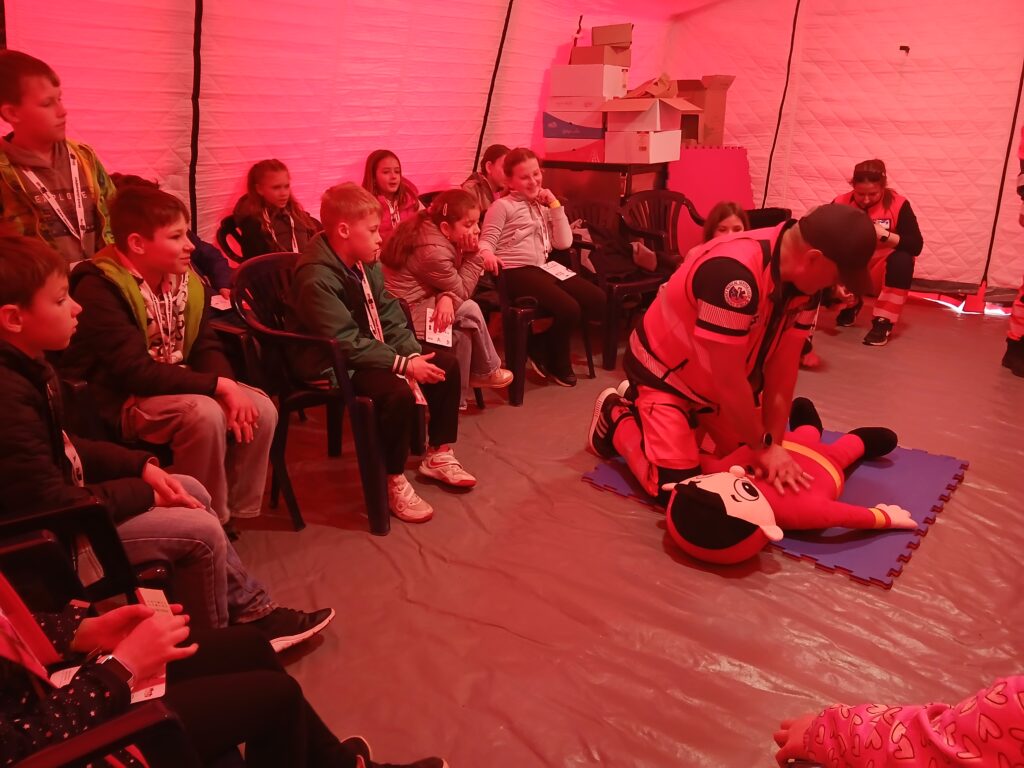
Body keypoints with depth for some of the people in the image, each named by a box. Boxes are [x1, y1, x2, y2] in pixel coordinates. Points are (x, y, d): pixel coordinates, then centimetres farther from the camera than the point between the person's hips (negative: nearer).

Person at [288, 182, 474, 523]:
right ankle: (394, 482, -12)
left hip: (372, 351, 9)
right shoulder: (316, 277, -24)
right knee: (398, 391, -32)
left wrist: (414, 355, -11)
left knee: (446, 363, 3)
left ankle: (438, 455, 16)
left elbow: (391, 316, 5)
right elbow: (346, 344, -29)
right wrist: (403, 365, -28)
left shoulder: (366, 262, 2)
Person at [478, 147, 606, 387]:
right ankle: (557, 363, 2)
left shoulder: (543, 206, 20)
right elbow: (486, 240, -8)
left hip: (543, 268, 8)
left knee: (597, 300, -5)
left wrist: (555, 205, 5)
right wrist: (487, 254, -32)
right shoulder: (502, 205, 1)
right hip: (516, 272, -8)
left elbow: (563, 242, 10)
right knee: (569, 309, -26)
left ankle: (544, 345, 3)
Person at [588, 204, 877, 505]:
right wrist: (764, 446, -21)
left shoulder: (804, 277, -13)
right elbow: (729, 380, -33)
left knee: (750, 460, 15)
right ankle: (617, 416, 13)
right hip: (666, 372, -7)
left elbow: (782, 369, -10)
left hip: (724, 380, 8)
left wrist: (773, 444, -14)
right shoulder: (735, 272, -39)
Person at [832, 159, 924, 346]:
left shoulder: (897, 204, -12)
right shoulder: (841, 204, -11)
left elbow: (916, 246, -19)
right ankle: (850, 305, 11)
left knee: (903, 259, -32)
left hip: (881, 274, -2)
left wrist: (884, 235, -35)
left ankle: (883, 322, -20)